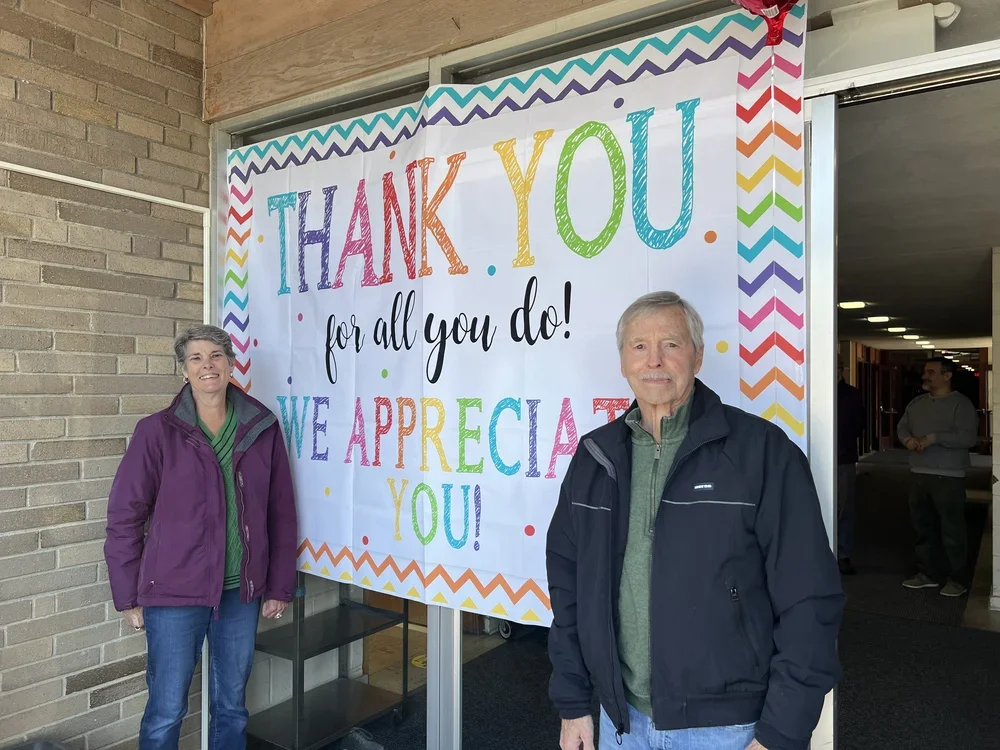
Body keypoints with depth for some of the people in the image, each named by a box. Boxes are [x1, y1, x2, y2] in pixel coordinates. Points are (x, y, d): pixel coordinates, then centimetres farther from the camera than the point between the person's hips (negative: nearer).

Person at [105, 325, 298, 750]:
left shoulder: (262, 429, 0)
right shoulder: (157, 432, -6)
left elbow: (281, 513, 4)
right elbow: (124, 516, -2)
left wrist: (280, 586, 4)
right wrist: (128, 597, -2)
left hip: (242, 593, 3)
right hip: (175, 593, -2)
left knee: (232, 707, 16)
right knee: (166, 712, 9)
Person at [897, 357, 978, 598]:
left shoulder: (960, 404, -8)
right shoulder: (916, 403, 13)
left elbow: (967, 437, -18)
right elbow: (901, 426, 15)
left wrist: (932, 438, -21)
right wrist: (908, 439, -7)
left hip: (948, 476, -7)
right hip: (918, 474, 7)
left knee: (952, 530, 0)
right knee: (923, 527, 14)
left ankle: (958, 579, 12)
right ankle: (928, 573, 26)